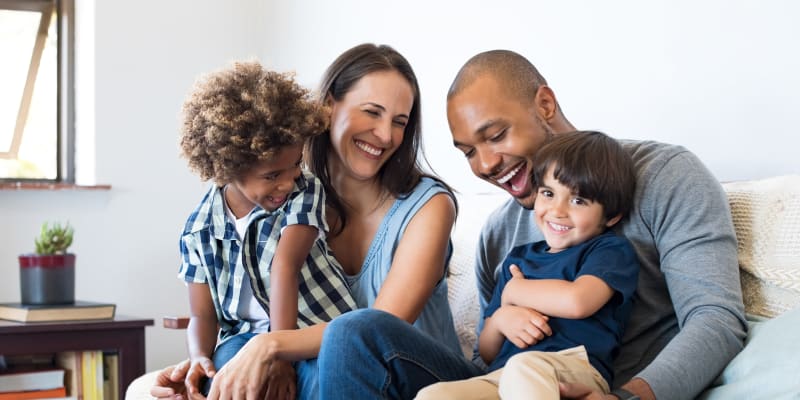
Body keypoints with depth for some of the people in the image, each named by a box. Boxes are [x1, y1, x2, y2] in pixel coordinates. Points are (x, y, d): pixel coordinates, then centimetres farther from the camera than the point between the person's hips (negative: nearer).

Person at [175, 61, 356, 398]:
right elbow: (202, 315, 8)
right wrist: (200, 358, -15)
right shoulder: (199, 230, 4)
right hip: (246, 339, 2)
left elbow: (285, 265, -17)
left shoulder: (305, 193, -2)